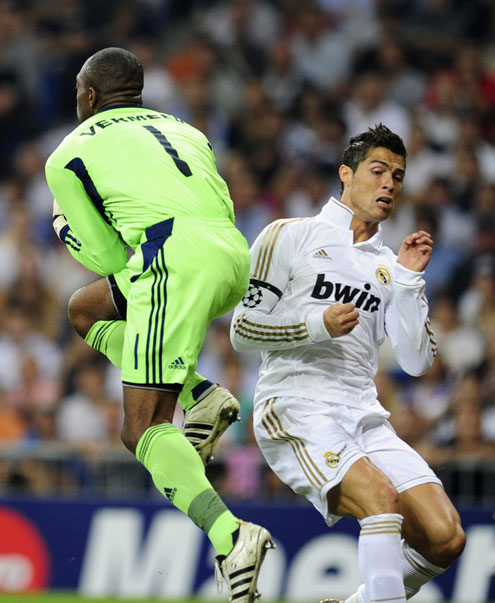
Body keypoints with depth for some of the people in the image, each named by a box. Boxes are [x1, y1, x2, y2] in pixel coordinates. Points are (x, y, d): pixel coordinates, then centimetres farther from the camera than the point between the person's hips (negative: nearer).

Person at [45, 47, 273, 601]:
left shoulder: (69, 155, 15)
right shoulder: (183, 130, 31)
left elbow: (108, 257, 15)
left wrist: (68, 230, 36)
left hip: (176, 261, -7)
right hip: (235, 261, 7)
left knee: (143, 429, -5)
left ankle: (229, 534, -29)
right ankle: (199, 398, 8)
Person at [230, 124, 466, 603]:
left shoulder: (388, 266, 19)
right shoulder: (289, 237, 5)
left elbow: (417, 362, 9)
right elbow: (242, 330, 0)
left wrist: (409, 280, 1)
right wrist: (318, 326, -13)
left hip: (363, 416, 6)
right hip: (295, 412, -6)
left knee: (445, 538, -9)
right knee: (381, 496, -31)